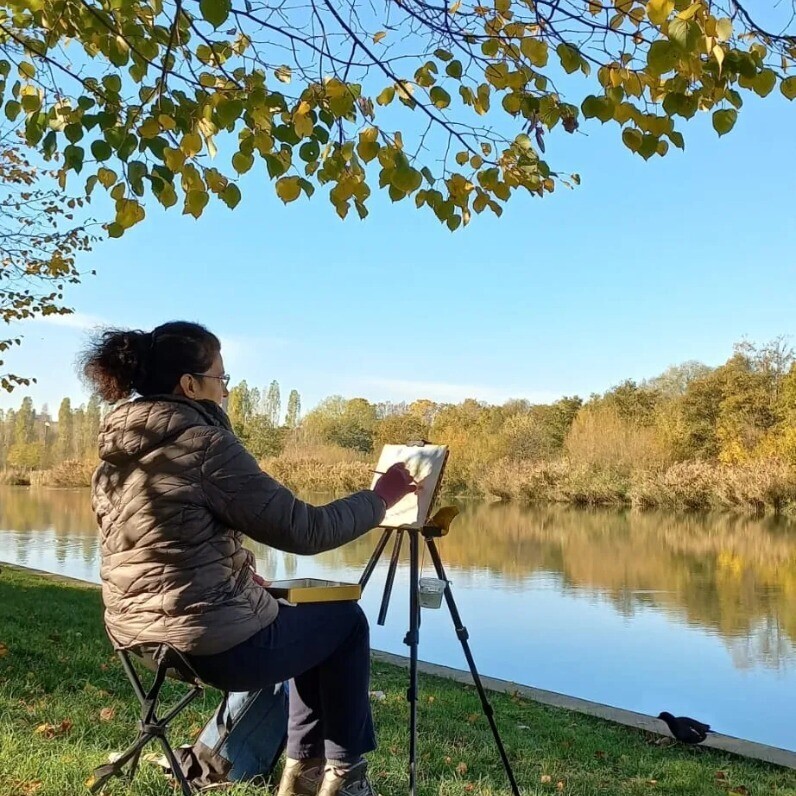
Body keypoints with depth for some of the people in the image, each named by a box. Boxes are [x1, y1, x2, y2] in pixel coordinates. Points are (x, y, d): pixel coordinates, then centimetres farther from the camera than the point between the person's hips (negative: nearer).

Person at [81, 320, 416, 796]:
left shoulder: (116, 454, 6)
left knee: (307, 622, 29)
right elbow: (304, 531, -17)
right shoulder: (206, 445, -19)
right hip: (217, 645, -8)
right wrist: (382, 496, -4)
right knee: (345, 622, 17)